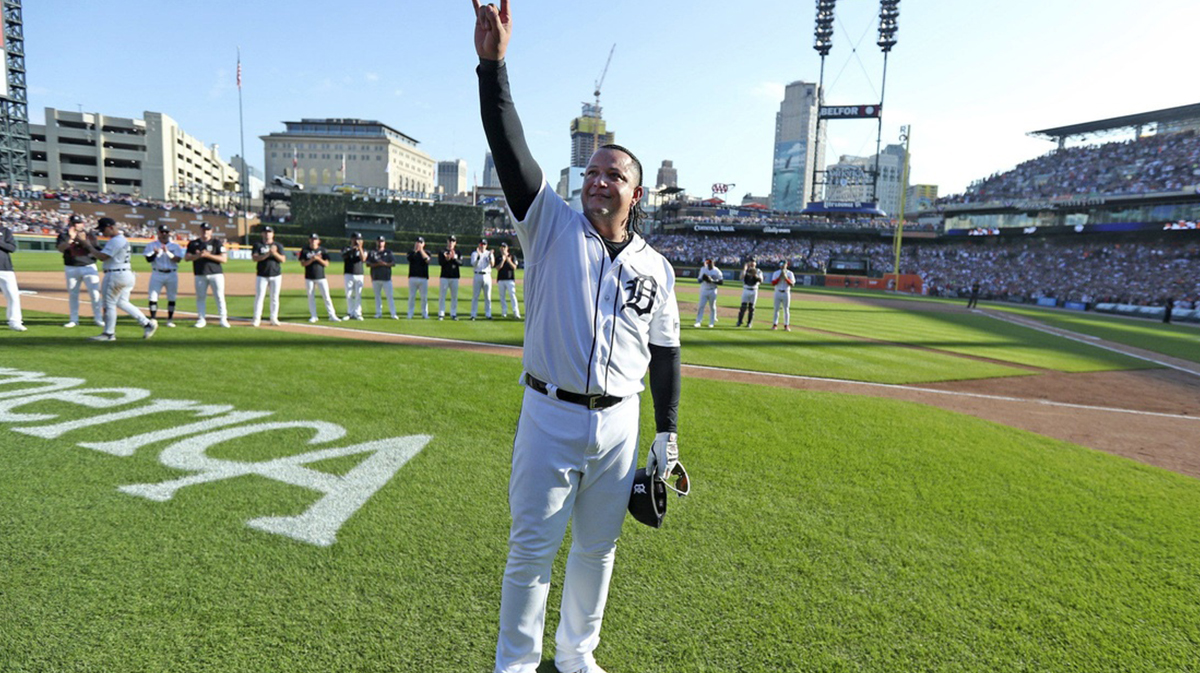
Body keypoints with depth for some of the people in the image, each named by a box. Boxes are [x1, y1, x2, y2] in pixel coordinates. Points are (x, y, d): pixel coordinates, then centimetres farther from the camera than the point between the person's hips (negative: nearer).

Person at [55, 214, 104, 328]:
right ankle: (73, 319, 14)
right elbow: (60, 248, -13)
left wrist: (82, 239, -25)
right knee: (72, 294, 7)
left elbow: (92, 248, -10)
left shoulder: (90, 235, 4)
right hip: (71, 268, 1)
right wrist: (71, 238, -26)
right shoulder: (64, 235, 4)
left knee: (95, 293, -6)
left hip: (89, 267, -1)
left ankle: (98, 318, 1)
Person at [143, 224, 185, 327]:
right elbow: (148, 259, -4)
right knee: (153, 297, -6)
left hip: (172, 274, 0)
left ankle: (170, 320, 12)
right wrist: (156, 253, -22)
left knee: (171, 297, 4)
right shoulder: (152, 245, 5)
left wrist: (167, 252, -19)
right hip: (157, 274, 0)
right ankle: (153, 319, 0)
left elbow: (177, 259, -7)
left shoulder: (175, 246, 6)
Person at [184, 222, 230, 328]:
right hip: (200, 275, 3)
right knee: (200, 297, 6)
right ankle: (201, 319, 13)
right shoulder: (193, 243, 11)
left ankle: (223, 319, 2)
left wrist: (208, 255, -16)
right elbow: (186, 258, 5)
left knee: (219, 296, -3)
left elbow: (224, 259, -6)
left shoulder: (217, 242, 2)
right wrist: (198, 255, -12)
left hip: (216, 273, -3)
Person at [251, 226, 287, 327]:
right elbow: (254, 258, -9)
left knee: (275, 297, 5)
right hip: (262, 275, -1)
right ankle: (257, 319, 0)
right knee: (259, 297, -4)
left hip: (276, 275, 1)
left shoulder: (278, 246, 9)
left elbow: (283, 259, -1)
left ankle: (274, 318, 12)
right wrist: (267, 254, -21)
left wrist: (274, 253, -18)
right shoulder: (258, 245, 5)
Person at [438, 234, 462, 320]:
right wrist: (447, 259, -24)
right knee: (442, 295, -3)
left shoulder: (457, 252, 11)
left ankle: (453, 314, 11)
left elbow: (460, 262, -5)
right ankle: (441, 314, 2)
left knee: (454, 296, 5)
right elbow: (440, 262, -8)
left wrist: (453, 258, -20)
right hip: (445, 276, -2)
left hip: (455, 277, 2)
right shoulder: (442, 252, 5)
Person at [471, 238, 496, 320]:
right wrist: (478, 257, -26)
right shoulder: (474, 253, 5)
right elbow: (473, 265, -10)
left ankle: (488, 314, 9)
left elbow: (492, 264, -7)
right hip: (478, 276, -2)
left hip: (487, 276, 2)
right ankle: (473, 314, 0)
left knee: (488, 296, 4)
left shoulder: (489, 253, 9)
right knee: (475, 296, -2)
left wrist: (490, 257, -26)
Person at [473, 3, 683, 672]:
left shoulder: (655, 267, 5)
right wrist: (493, 62, -27)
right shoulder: (554, 227, -1)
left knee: (598, 548, 16)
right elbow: (513, 152, -15)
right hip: (550, 417, -3)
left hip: (618, 426, 3)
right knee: (532, 548, 7)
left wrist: (666, 433, 8)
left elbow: (665, 353, 10)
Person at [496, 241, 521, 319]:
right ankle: (504, 312, 13)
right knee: (502, 296, 6)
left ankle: (516, 313, -14)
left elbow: (514, 267, -3)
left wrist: (509, 261, -18)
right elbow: (497, 268, -3)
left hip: (510, 279, -3)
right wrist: (503, 260, -13)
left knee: (512, 295, -10)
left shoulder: (512, 257, 7)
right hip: (501, 279, 3)